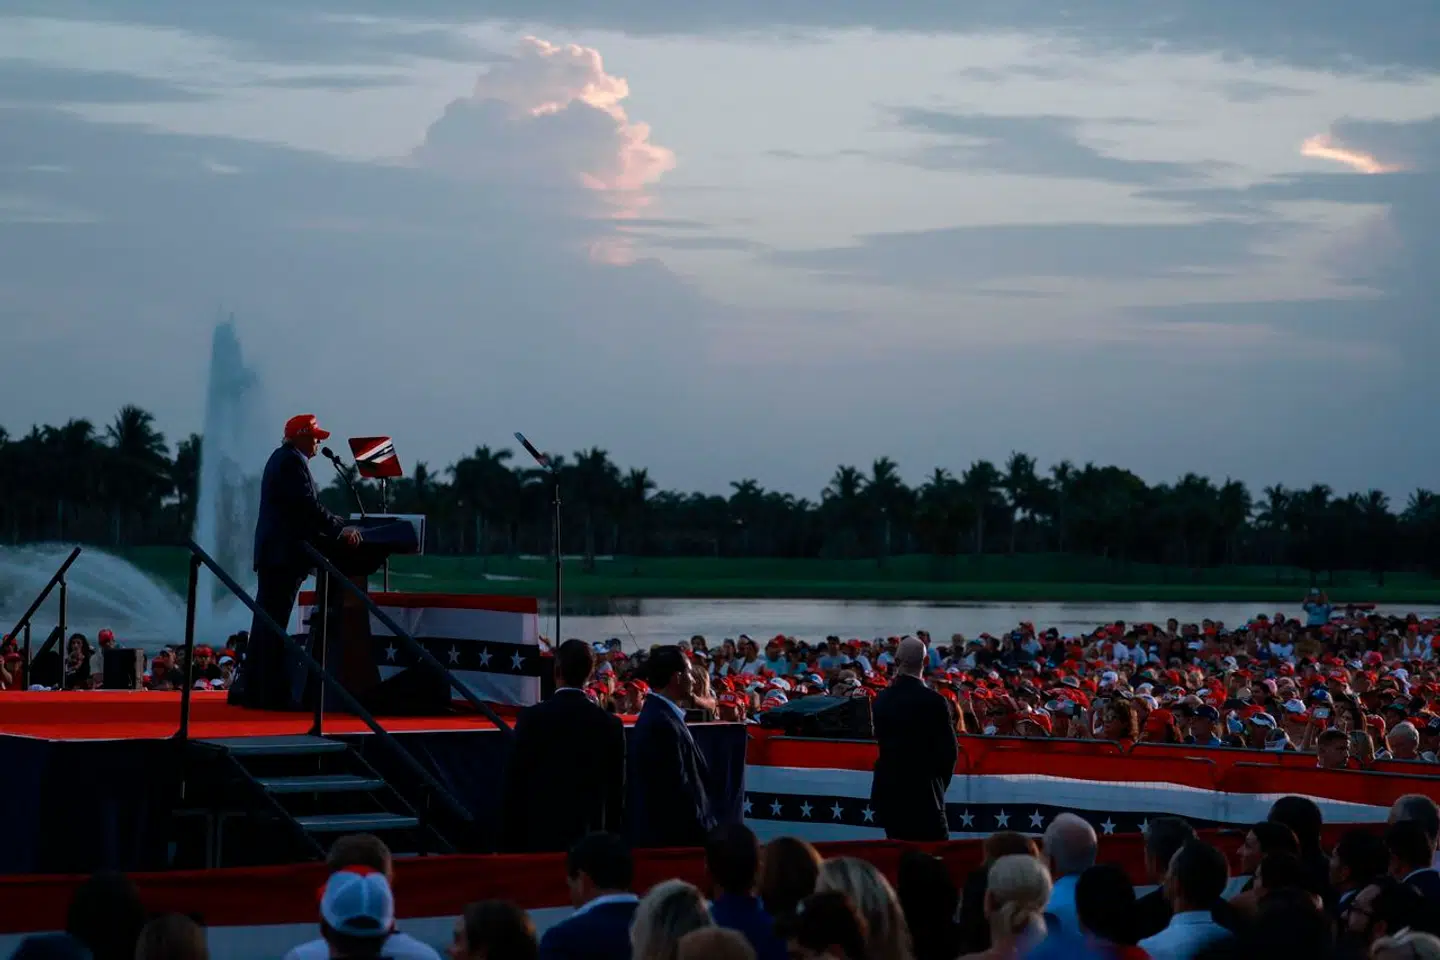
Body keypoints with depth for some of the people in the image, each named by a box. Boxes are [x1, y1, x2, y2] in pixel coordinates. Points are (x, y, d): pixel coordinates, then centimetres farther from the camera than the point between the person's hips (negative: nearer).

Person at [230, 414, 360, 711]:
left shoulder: (281, 458, 20)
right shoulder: (293, 461, -12)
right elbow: (309, 507, -19)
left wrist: (336, 528, 17)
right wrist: (340, 530, -12)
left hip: (272, 553, 11)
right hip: (285, 554, -11)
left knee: (266, 622, 13)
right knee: (274, 624, -10)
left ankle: (250, 688, 15)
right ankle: (271, 694, -10)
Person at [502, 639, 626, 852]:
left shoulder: (531, 718, -5)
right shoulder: (610, 725, 0)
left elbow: (515, 786, -2)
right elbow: (616, 793, 3)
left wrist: (509, 842, 4)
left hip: (539, 837, -1)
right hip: (590, 841, 2)